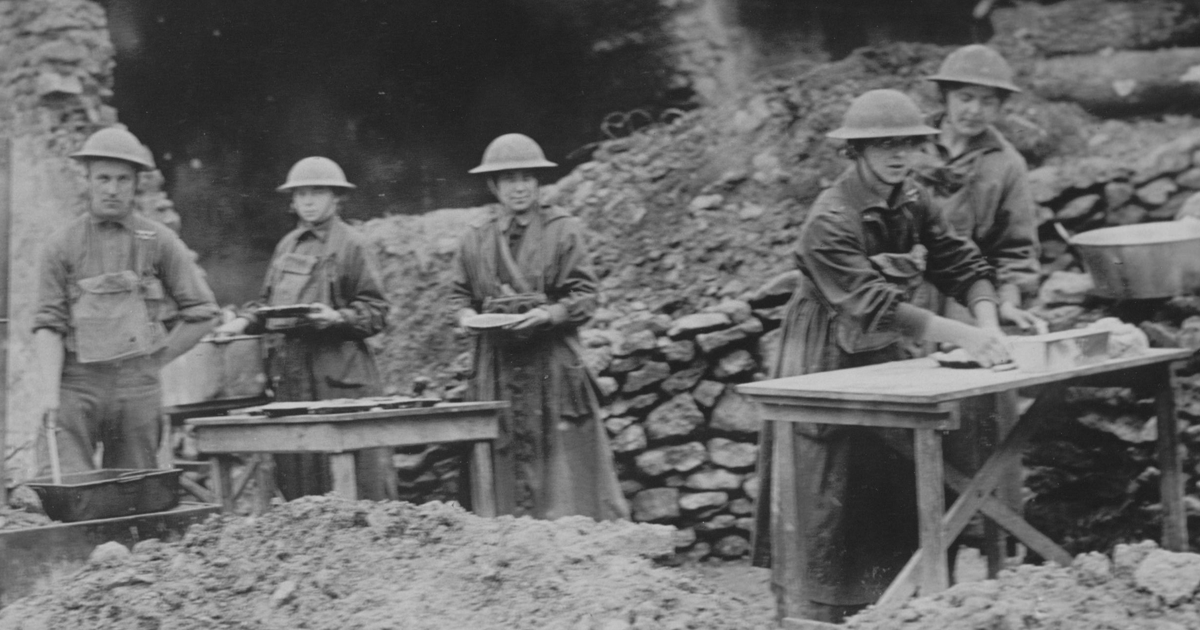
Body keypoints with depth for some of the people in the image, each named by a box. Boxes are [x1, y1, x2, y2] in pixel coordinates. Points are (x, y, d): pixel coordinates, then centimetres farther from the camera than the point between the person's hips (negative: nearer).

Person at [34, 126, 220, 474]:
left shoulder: (159, 241, 6)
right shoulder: (61, 245, 6)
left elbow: (202, 313, 9)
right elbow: (48, 324, 2)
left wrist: (157, 359, 6)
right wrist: (51, 393, -8)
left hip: (138, 387, 1)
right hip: (77, 383, -1)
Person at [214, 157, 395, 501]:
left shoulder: (351, 246, -1)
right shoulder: (287, 246, 18)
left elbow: (376, 310, -5)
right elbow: (267, 302, 25)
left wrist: (337, 318, -20)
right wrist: (244, 321, 7)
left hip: (339, 372, -6)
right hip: (290, 374, 6)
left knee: (359, 476, -7)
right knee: (295, 474, 8)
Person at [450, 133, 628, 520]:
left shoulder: (563, 230, 1)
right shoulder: (476, 238, 10)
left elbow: (585, 295, -2)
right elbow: (461, 293, 17)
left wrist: (549, 314, -18)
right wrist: (467, 315, -4)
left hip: (553, 366, -3)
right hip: (497, 368, 3)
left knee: (564, 469, -2)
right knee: (506, 469, 4)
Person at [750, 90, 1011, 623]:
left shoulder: (912, 203, 0)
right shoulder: (829, 222, -23)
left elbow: (964, 265, -4)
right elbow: (872, 306, -31)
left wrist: (988, 323, -23)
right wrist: (960, 336, -38)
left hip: (885, 360, 7)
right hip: (827, 369, -7)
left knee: (895, 496, 7)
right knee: (828, 509, -1)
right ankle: (813, 616, 9)